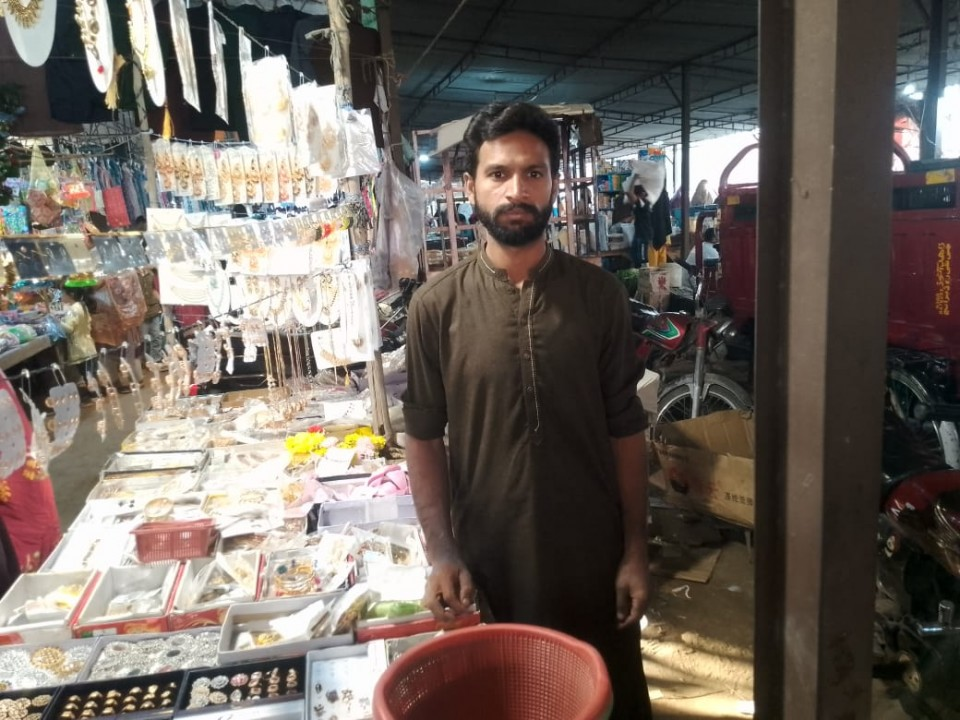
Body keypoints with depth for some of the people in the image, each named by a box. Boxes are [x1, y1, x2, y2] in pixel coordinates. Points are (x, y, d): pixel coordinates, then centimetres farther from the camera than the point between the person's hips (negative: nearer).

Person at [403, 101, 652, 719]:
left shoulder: (600, 295, -5)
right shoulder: (436, 307, -8)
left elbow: (625, 430, -2)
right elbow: (425, 439, -3)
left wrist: (635, 550, -1)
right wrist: (441, 553, -8)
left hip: (594, 552, 1)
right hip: (490, 557, 0)